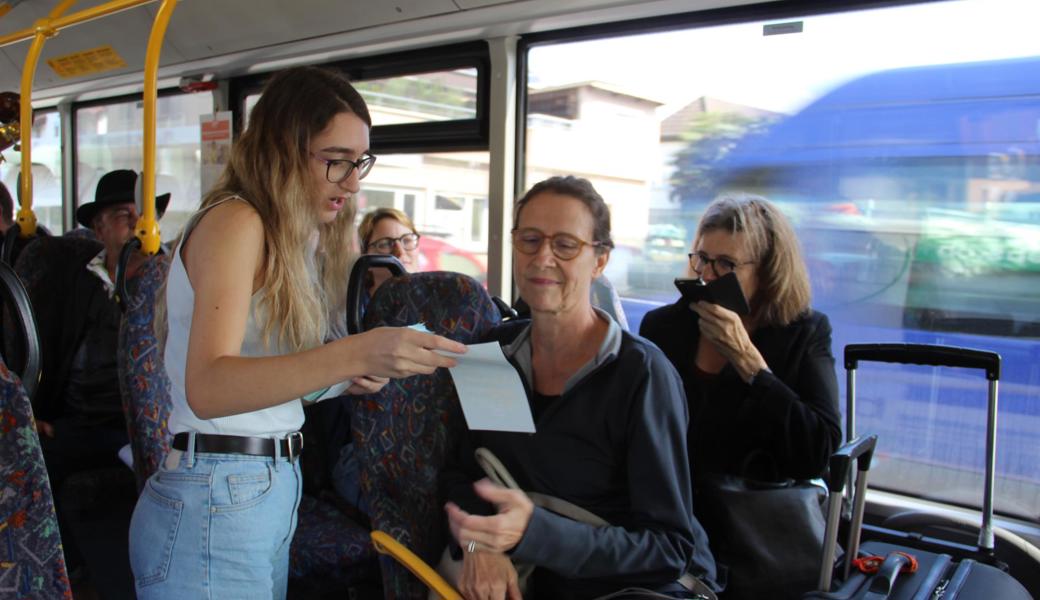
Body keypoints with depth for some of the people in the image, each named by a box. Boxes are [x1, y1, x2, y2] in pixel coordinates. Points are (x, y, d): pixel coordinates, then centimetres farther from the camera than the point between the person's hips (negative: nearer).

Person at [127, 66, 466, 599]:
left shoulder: (294, 236, 10)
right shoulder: (235, 221, -14)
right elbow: (207, 388, -27)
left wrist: (342, 377, -6)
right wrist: (354, 355, -38)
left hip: (273, 492, 8)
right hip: (214, 501, -8)